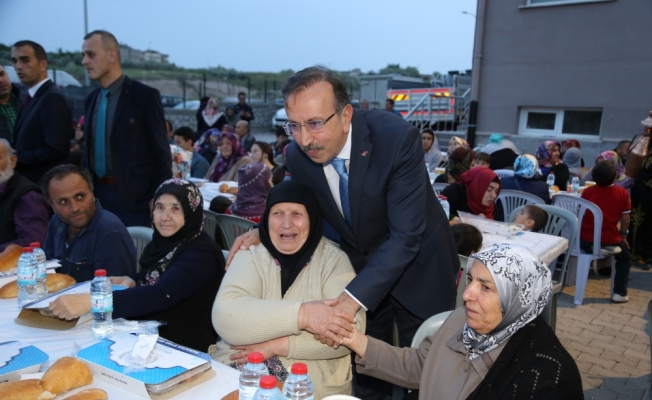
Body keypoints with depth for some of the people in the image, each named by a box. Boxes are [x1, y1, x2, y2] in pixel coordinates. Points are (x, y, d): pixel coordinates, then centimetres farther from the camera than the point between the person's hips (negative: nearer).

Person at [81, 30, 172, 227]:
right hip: (96, 193, 6)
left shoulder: (145, 95, -8)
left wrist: (158, 198, -13)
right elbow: (89, 148, 19)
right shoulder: (91, 99, 12)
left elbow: (161, 152, -9)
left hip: (132, 196, -6)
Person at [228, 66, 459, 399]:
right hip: (360, 266, 4)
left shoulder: (397, 137, -31)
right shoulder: (298, 155, -16)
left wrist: (352, 299, -39)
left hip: (417, 268, -3)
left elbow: (406, 235, -33)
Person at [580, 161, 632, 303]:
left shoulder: (587, 191, -2)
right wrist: (623, 236, 16)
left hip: (585, 240, 2)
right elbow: (626, 218, -1)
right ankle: (619, 293, 22)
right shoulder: (622, 193, -4)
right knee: (625, 258, 28)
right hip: (609, 240, -1)